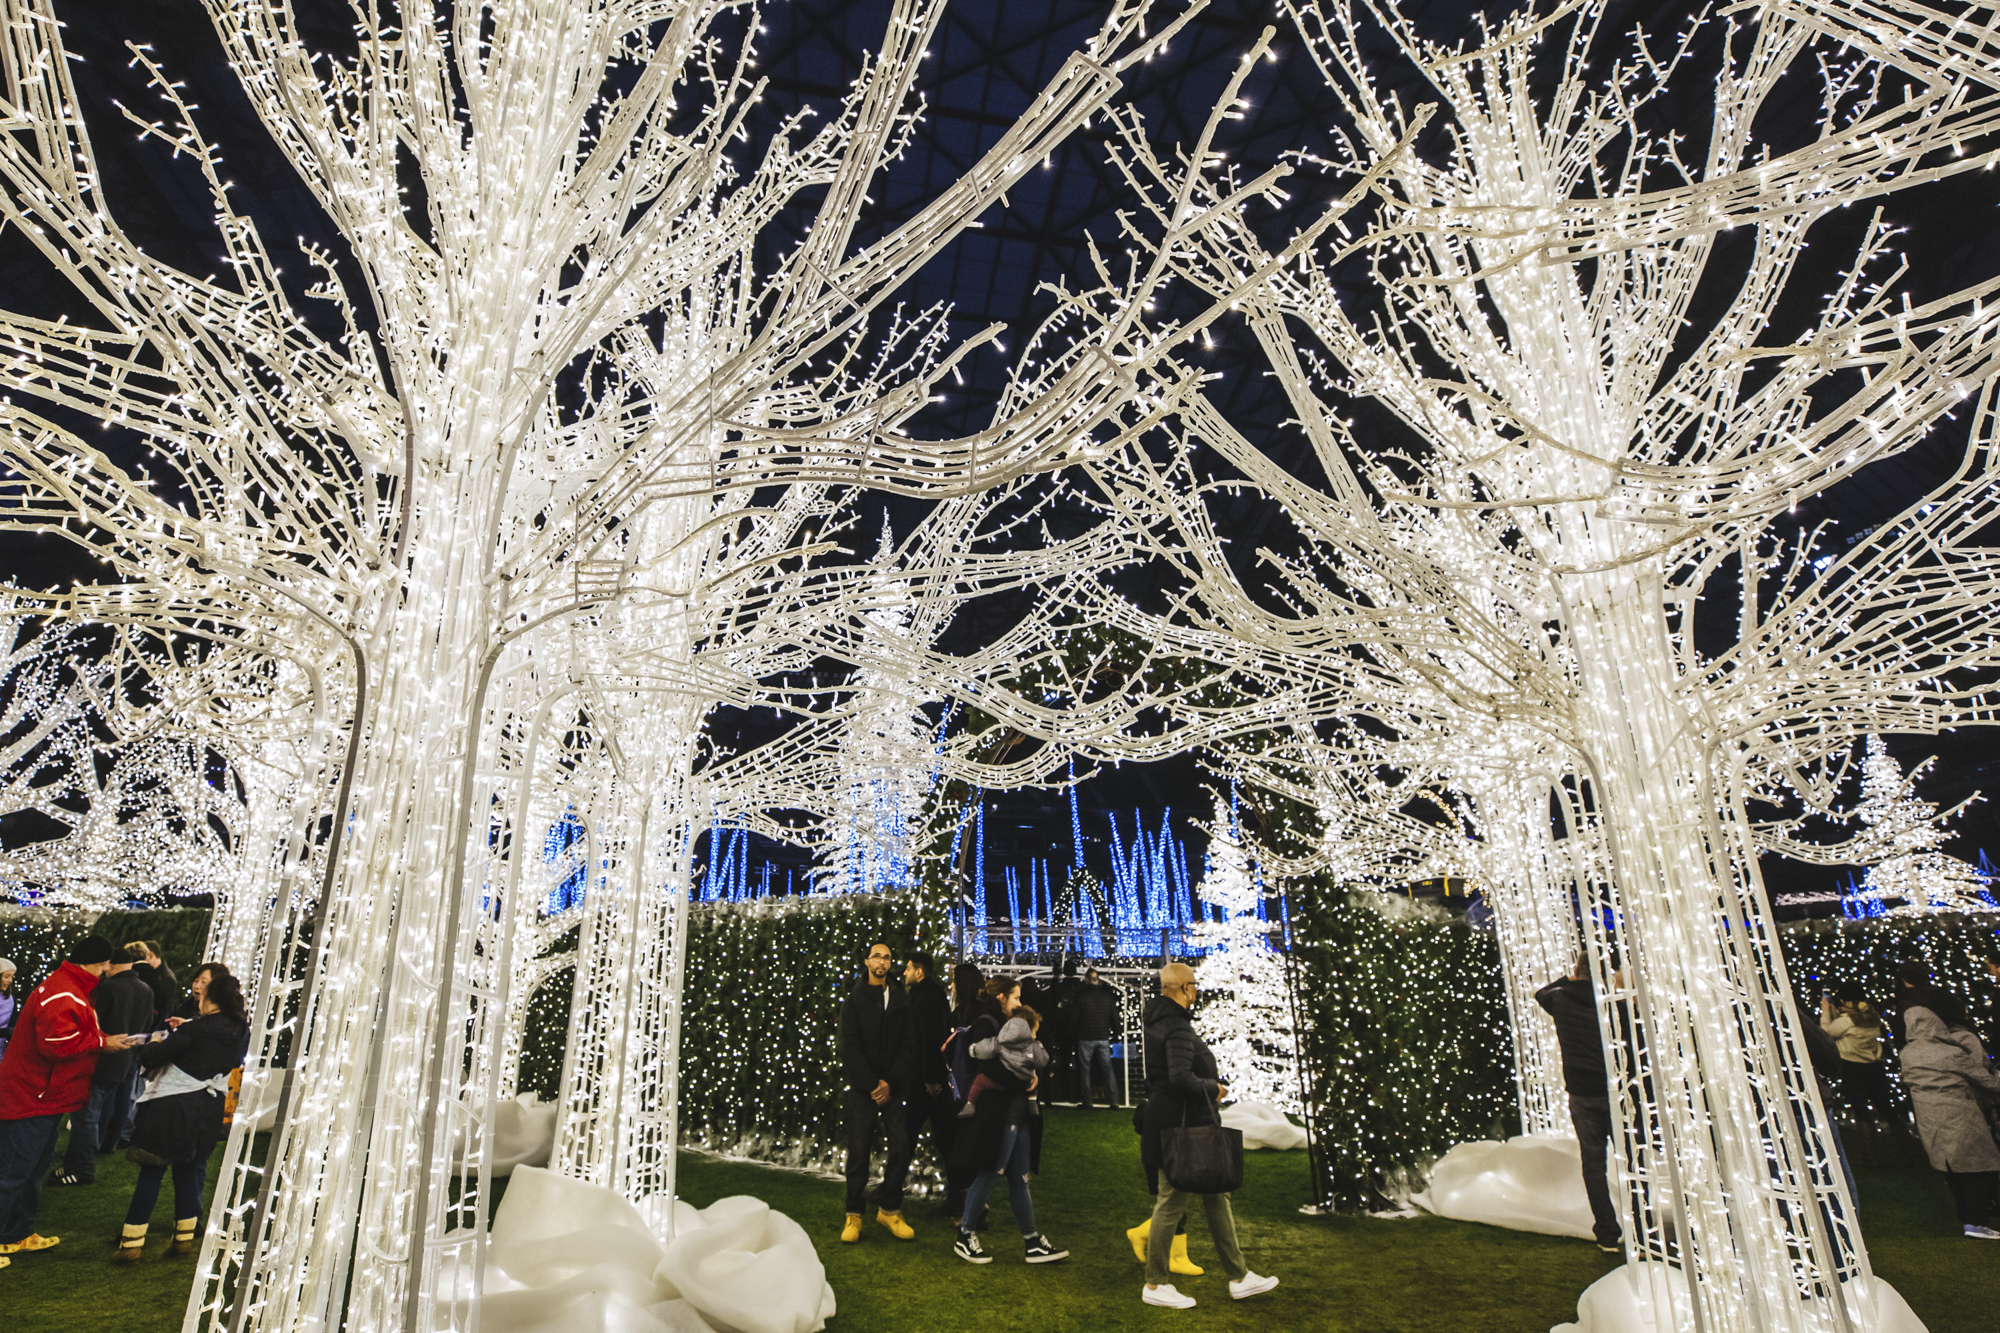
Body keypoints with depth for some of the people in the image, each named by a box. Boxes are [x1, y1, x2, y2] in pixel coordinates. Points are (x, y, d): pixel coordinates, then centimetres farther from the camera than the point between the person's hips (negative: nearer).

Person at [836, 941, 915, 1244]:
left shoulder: (902, 1001, 9)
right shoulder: (853, 1001, 2)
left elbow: (908, 1046, 4)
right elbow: (850, 1049, -4)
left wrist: (890, 1082, -7)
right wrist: (873, 1083, -10)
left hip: (892, 1087, 2)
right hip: (863, 1088, -2)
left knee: (901, 1148, -5)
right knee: (859, 1151, -1)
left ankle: (889, 1209, 12)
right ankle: (853, 1215, 13)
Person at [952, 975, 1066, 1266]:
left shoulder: (1005, 1025, 18)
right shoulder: (985, 1024, -12)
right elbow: (991, 1070, -22)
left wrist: (1030, 1073, -2)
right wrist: (1025, 1081, -13)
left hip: (1017, 1112, 9)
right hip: (998, 1113, -9)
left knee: (1020, 1178, 11)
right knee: (988, 1174, 0)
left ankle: (1032, 1242, 15)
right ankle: (964, 1237, 15)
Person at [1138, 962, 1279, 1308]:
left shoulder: (1160, 1019, 11)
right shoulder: (1177, 1028, -21)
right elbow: (1180, 1077, -31)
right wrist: (1213, 1089, -15)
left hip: (1192, 1124, 11)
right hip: (1180, 1126, -11)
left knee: (1215, 1195, 17)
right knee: (1171, 1201, 1)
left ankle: (1238, 1277, 27)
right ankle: (1154, 1285, 14)